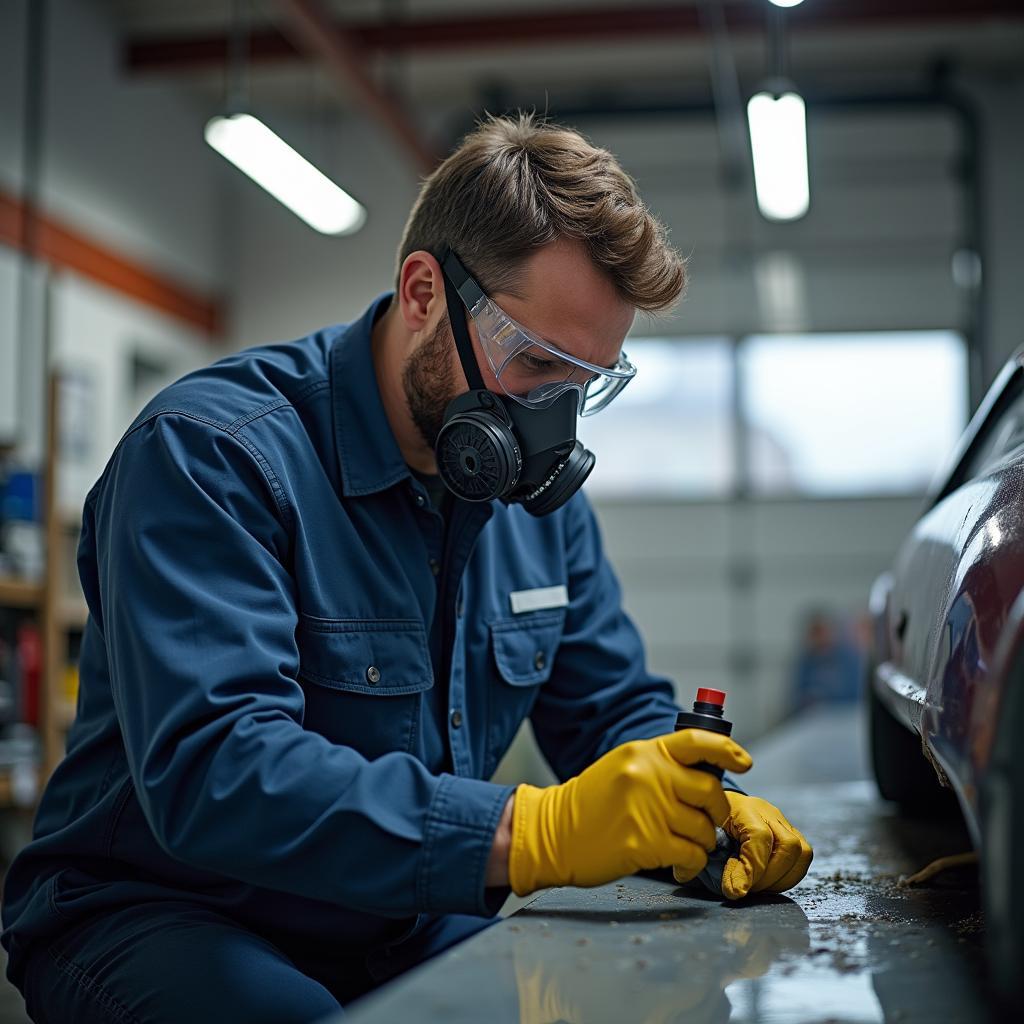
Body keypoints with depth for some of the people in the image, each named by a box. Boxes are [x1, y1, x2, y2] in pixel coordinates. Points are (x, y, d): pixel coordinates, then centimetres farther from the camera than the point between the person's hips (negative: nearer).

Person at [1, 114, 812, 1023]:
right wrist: (533, 830, -40)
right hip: (160, 913, -5)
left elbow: (616, 709, 11)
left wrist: (706, 809, -12)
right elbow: (211, 770, -32)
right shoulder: (209, 455, -19)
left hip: (409, 928, 5)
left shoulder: (541, 487, 5)